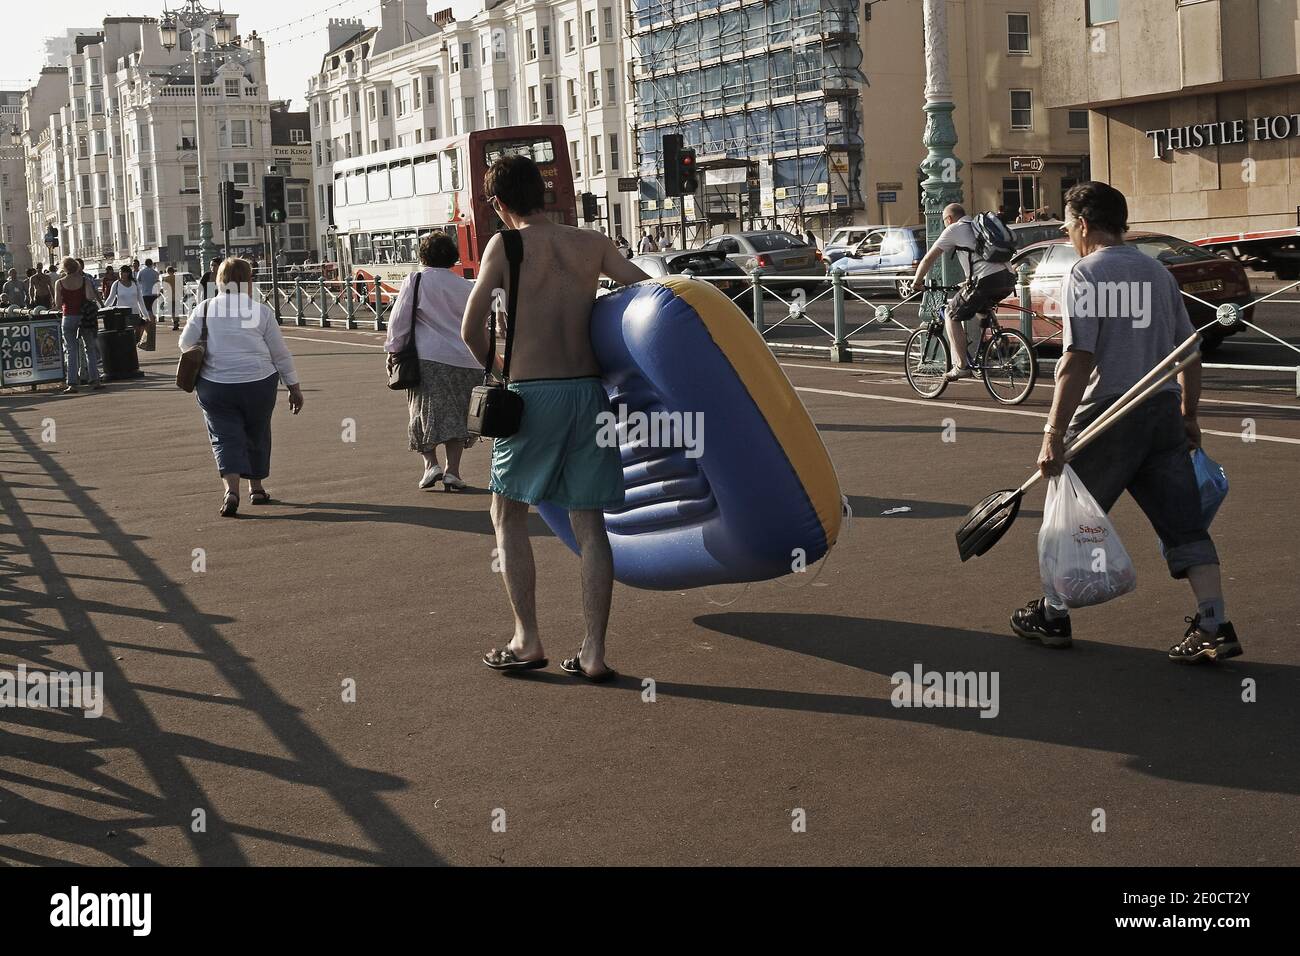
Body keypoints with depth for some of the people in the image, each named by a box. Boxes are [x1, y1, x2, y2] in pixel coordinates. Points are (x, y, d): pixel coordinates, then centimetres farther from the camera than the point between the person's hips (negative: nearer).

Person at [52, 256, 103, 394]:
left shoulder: (59, 283, -4)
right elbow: (90, 297, -17)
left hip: (68, 318, 0)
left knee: (71, 351, 3)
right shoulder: (85, 280, -4)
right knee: (90, 349, 11)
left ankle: (72, 383, -3)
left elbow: (58, 304, -5)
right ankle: (95, 380, 7)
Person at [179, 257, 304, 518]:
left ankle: (231, 489, -17)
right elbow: (281, 354, 2)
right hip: (259, 383, 0)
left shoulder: (203, 309, -1)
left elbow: (185, 344, 5)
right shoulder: (262, 312, -2)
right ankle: (256, 488, 30)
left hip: (215, 386, 0)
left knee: (225, 438, 4)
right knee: (256, 435, 19)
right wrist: (294, 386, 11)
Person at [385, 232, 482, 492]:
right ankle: (452, 470, 4)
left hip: (429, 357, -3)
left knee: (425, 412, 6)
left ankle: (431, 464, -5)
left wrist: (393, 350, 9)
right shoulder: (466, 287, 10)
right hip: (464, 360, 3)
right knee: (456, 415, 8)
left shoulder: (415, 281, -1)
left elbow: (399, 321, -1)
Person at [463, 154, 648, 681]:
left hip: (531, 394, -3)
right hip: (590, 391, 3)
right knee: (588, 523, 6)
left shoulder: (505, 246, -2)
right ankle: (594, 651, 3)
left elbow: (471, 328, -4)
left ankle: (527, 641, 9)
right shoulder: (592, 244, 8)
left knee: (509, 515, 13)